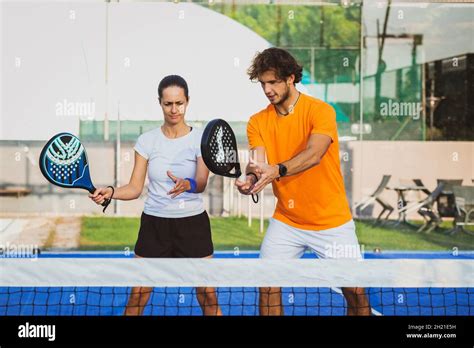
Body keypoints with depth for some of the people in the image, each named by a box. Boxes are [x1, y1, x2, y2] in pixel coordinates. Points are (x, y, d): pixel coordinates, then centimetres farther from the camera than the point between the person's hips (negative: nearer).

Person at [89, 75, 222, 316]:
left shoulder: (200, 139, -4)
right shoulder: (147, 141, 0)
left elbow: (201, 184, -17)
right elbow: (135, 188, -1)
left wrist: (186, 185, -39)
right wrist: (110, 192, -21)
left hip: (193, 223, -1)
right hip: (154, 224, 1)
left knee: (208, 299, 0)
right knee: (137, 298, -1)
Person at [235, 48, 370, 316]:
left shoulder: (320, 110, -12)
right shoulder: (258, 122, 1)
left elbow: (314, 154, -28)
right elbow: (257, 163, -12)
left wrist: (277, 171, -45)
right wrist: (250, 180, -36)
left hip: (331, 221, -3)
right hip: (286, 221, 3)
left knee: (355, 291, -2)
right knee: (268, 285, -5)